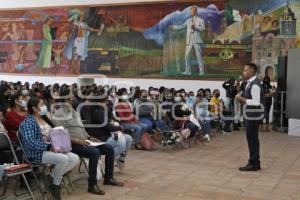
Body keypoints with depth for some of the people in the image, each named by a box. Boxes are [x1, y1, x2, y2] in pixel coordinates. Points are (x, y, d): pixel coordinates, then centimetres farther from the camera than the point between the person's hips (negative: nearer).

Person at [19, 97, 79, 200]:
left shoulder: (44, 119, 17)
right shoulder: (28, 122, -11)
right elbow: (30, 142, -24)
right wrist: (49, 147, -27)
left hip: (51, 149, 9)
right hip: (37, 153, -9)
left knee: (75, 158, -9)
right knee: (63, 159, -32)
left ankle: (52, 177, 1)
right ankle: (55, 186, -9)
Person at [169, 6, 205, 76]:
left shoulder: (200, 20, 4)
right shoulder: (188, 21, 17)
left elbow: (203, 28, -10)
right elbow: (181, 27, 17)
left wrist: (195, 27, -23)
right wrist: (173, 27, 12)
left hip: (197, 40, -4)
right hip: (189, 41, 4)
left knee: (198, 56, -6)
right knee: (187, 56, -2)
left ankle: (201, 71, -1)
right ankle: (188, 71, 2)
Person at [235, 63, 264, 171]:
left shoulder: (255, 84, -19)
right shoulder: (250, 83, 12)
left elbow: (256, 102, -25)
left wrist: (242, 99, -21)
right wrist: (242, 98, 5)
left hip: (253, 117, -10)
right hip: (250, 116, 10)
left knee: (252, 140, -2)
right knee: (252, 139, 15)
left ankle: (253, 164, 7)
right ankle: (254, 163, 24)